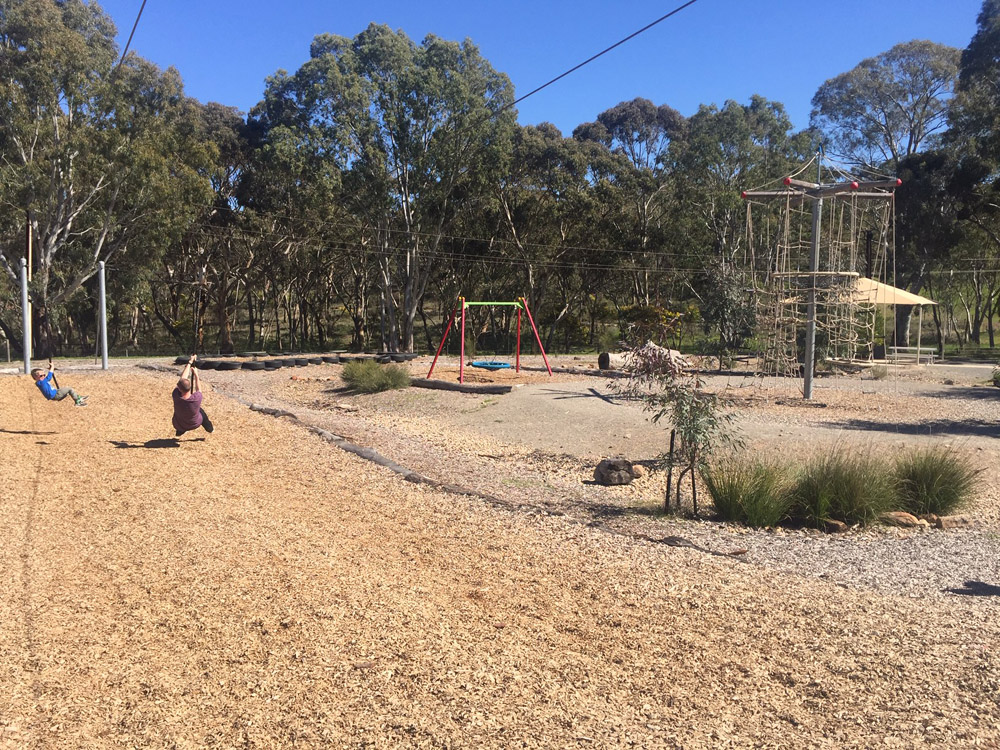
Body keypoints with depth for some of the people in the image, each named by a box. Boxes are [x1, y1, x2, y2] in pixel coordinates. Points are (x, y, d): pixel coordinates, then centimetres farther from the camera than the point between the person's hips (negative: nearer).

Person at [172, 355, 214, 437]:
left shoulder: (176, 396, -32)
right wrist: (196, 374, 3)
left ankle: (180, 432, 52)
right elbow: (198, 389, -8)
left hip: (179, 426, 1)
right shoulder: (197, 398, -35)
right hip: (194, 425, -1)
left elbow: (182, 378, -18)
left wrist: (190, 362, -7)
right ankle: (210, 428, 50)